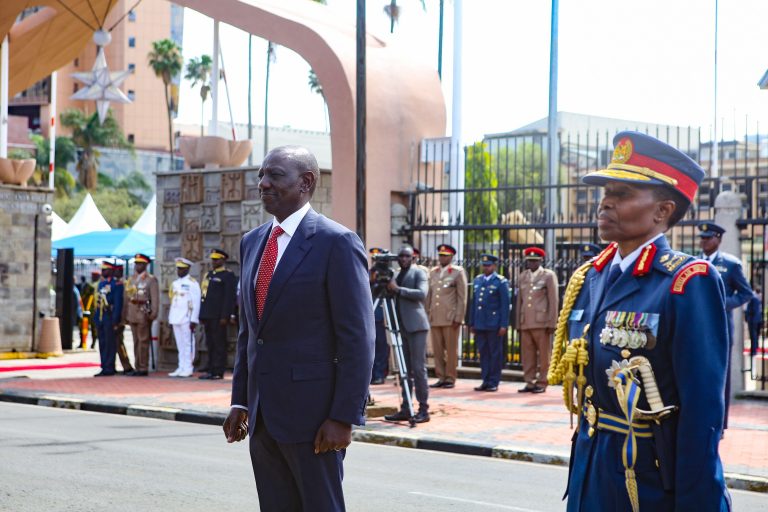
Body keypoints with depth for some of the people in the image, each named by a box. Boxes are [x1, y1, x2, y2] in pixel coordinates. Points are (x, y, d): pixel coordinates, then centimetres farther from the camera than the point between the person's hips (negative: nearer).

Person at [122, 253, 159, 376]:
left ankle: (143, 368, -6)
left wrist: (153, 314, -16)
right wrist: (125, 315, 13)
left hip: (144, 314, -6)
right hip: (132, 314, 6)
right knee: (136, 342, 8)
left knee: (143, 341, -7)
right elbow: (127, 298, 17)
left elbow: (155, 298, -7)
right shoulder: (130, 280, 17)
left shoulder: (151, 280, -1)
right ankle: (137, 367, 12)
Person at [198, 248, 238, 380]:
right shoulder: (209, 274, 19)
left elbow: (230, 297, -12)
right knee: (210, 344, 9)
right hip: (208, 315, 8)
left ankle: (218, 372, -3)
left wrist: (225, 316, -18)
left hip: (218, 316, -8)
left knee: (219, 344, -5)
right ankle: (211, 370, 13)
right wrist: (203, 315, 16)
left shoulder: (228, 275, -5)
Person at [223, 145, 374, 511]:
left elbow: (358, 338, -13)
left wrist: (344, 416, -17)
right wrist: (240, 400, 13)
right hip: (263, 415, 7)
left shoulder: (336, 243, -10)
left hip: (311, 413, -7)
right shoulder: (252, 242, 13)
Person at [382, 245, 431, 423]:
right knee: (404, 369, 7)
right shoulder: (396, 275, 18)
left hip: (416, 326, -7)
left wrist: (398, 289, -18)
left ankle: (423, 409, -6)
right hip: (401, 327, 7)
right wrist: (388, 287, 2)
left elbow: (422, 294, -17)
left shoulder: (418, 273, -1)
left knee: (418, 368, -8)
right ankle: (405, 409, 10)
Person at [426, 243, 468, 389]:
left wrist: (458, 318, -9)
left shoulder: (458, 272, 0)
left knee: (451, 350, 0)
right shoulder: (433, 272, 14)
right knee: (437, 350, 5)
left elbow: (462, 297, -3)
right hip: (434, 318, 4)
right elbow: (429, 295, 16)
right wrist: (426, 314, 10)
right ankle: (441, 377, 12)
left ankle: (450, 378, 7)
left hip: (450, 318, -4)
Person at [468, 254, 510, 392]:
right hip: (480, 324, 5)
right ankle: (485, 381, 13)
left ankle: (493, 382, 5)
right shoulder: (477, 281, 13)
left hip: (494, 324, -5)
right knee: (483, 353, 7)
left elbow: (505, 305, -6)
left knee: (495, 353, 1)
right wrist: (472, 323, 13)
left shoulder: (501, 282, -3)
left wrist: (504, 325, -11)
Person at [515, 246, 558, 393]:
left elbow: (553, 300, -2)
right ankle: (529, 382, 10)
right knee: (527, 354, 4)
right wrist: (518, 323, 12)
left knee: (543, 354, 0)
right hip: (525, 322, 4)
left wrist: (551, 323, -8)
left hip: (542, 322, -4)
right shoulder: (523, 276, 15)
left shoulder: (548, 275, 2)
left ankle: (542, 383, 6)